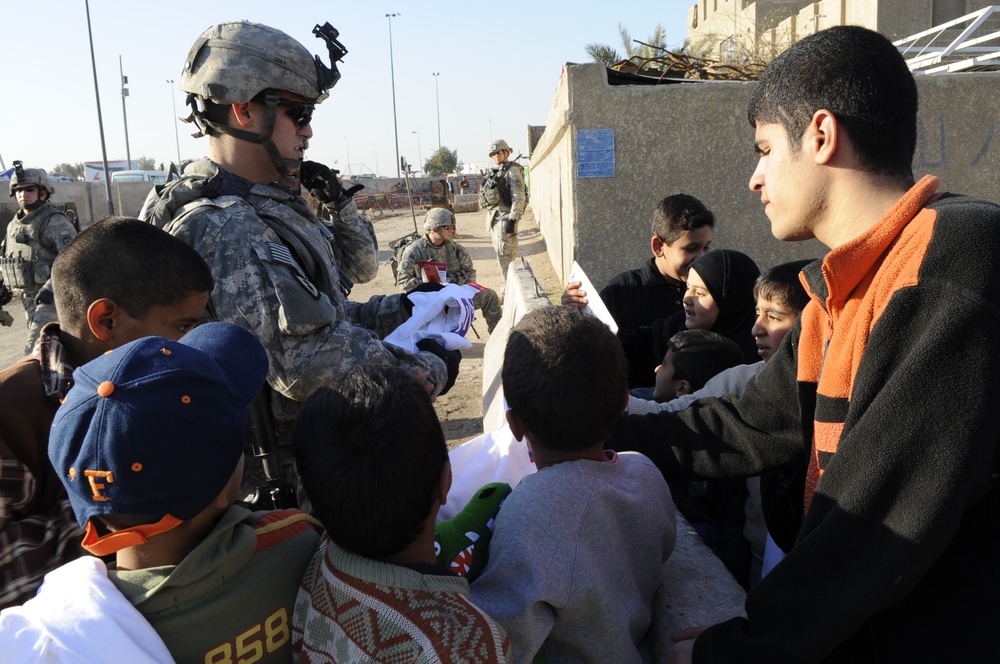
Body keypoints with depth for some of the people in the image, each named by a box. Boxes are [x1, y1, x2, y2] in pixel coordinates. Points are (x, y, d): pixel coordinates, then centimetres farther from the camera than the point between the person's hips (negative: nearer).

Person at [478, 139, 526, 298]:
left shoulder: (513, 171, -8)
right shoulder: (493, 172, 18)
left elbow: (519, 197, -16)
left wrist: (512, 219, -22)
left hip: (506, 217, -9)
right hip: (494, 217, 9)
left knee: (505, 255, -9)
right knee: (502, 254, 13)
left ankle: (507, 291, -5)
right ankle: (508, 287, 22)